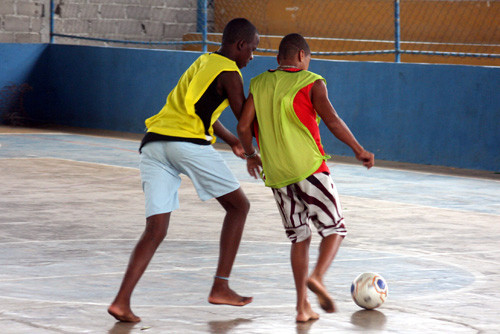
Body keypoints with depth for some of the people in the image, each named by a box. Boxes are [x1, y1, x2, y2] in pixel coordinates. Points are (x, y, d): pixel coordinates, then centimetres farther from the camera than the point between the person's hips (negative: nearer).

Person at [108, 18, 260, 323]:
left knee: (156, 230, 3)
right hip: (188, 143, -7)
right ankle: (220, 288, 8)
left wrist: (231, 140, 44)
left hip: (153, 143, 7)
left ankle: (122, 301, -14)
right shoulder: (229, 74, 1)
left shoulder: (203, 63, 27)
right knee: (239, 206, 12)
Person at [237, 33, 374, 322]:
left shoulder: (259, 84, 11)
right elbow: (332, 120, -12)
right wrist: (359, 150, -5)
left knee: (300, 238, 14)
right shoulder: (311, 83, -1)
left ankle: (303, 306, 8)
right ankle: (317, 277, -22)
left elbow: (244, 127, 5)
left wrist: (251, 155, 21)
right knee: (335, 229, 6)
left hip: (277, 175, 5)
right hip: (309, 168, -5)